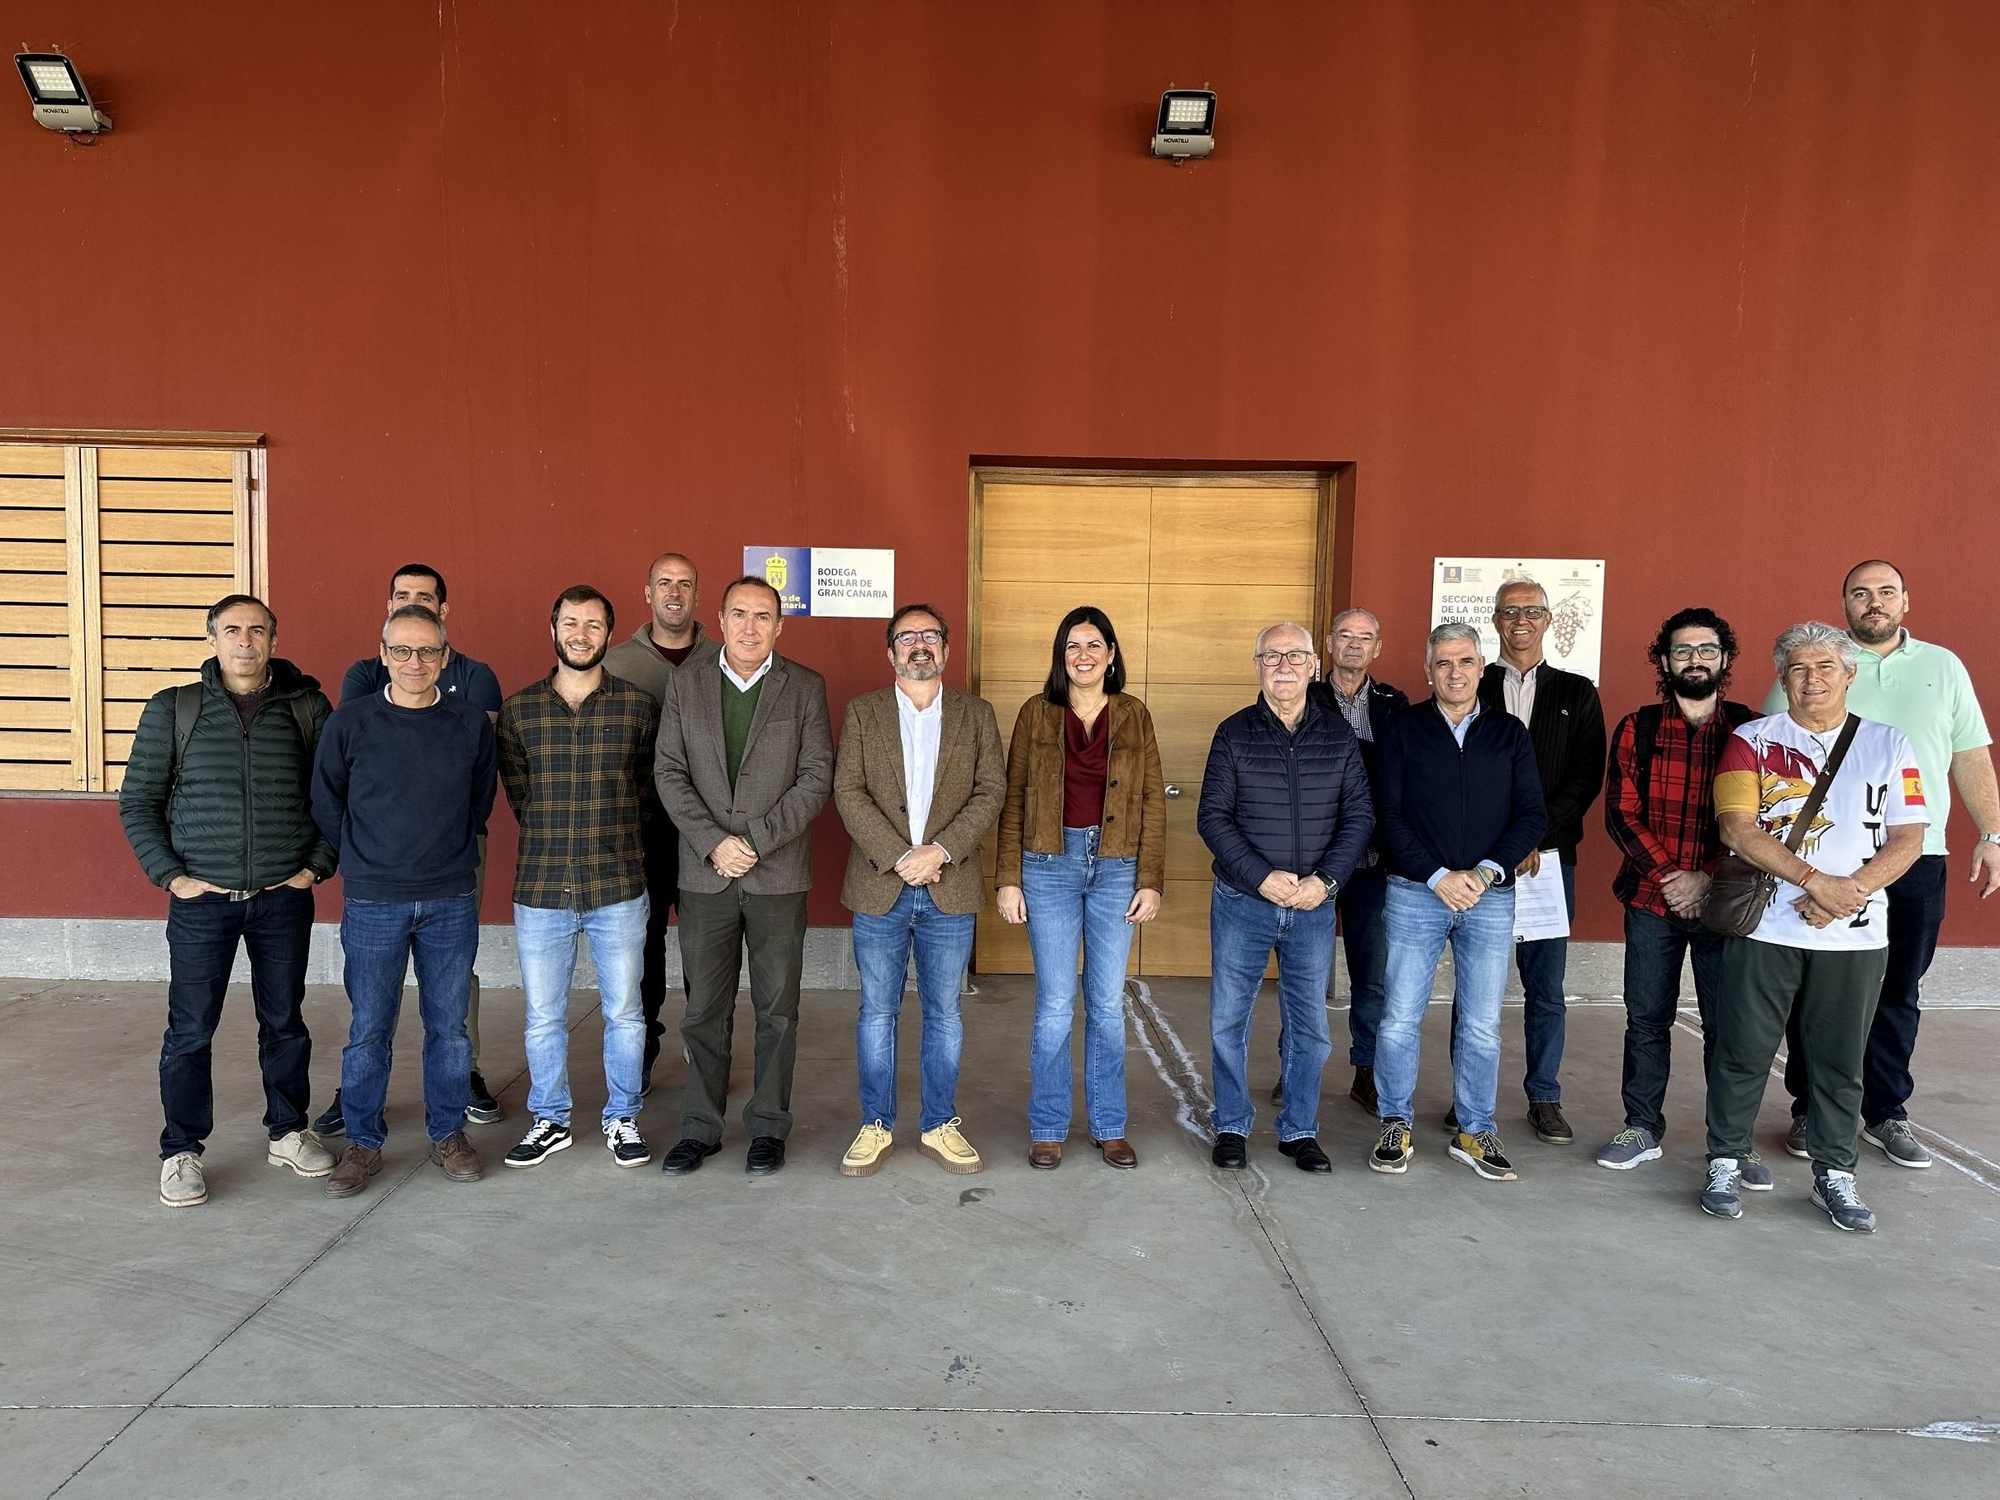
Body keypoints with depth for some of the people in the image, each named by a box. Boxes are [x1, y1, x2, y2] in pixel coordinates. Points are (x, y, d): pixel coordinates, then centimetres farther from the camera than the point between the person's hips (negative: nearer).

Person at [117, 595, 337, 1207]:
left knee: (285, 1022, 12)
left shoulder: (308, 708, 2)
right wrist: (170, 876, -4)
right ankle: (181, 1152, 18)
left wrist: (318, 864, 0)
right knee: (190, 1030, 4)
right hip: (202, 899, -1)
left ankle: (288, 1132, 27)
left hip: (285, 898, 1)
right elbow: (138, 801, 4)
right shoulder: (173, 709, 1)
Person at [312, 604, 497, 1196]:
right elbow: (326, 803, 6)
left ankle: (447, 1133, 25)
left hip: (451, 902, 1)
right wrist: (364, 861, 8)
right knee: (369, 1029, 6)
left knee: (449, 1025, 10)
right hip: (373, 903, -1)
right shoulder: (351, 721, -4)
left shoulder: (472, 721, 0)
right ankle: (363, 1142, 21)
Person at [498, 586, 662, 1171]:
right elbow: (518, 791, 11)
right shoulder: (518, 709, 3)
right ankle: (550, 1121, 28)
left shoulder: (638, 705, 0)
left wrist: (609, 831, 10)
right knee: (543, 1017, 11)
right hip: (540, 888, 1)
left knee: (624, 1012, 8)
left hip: (617, 887, -1)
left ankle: (622, 1119, 25)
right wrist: (556, 834, 6)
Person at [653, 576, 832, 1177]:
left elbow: (817, 776, -4)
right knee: (703, 1009, 9)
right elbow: (669, 771, 1)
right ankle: (700, 1127, 22)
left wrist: (756, 840, -13)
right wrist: (713, 844, -11)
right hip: (704, 874, 1)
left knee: (777, 1009, 7)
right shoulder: (687, 682, 6)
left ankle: (768, 1128, 20)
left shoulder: (805, 687, 2)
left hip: (779, 874, -1)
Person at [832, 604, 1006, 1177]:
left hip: (949, 890, 1)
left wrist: (941, 850, -15)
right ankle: (876, 1127, 21)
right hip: (879, 888, 0)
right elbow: (848, 792, -5)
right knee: (877, 1012, 8)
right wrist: (898, 857, -15)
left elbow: (991, 791, -1)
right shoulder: (862, 712, 5)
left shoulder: (976, 715, 7)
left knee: (944, 1013, 9)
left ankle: (939, 1126, 22)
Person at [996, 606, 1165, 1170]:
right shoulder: (1036, 713, 3)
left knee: (1108, 1003, 8)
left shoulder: (1133, 715, 5)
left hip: (1116, 868, 1)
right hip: (1050, 865, -1)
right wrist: (1008, 879, -3)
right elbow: (1013, 799, 2)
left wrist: (1150, 881, -1)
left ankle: (1109, 1126, 22)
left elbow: (1153, 801, 4)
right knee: (1055, 1004, 1)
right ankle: (1047, 1129, 15)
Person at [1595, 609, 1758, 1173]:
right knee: (1647, 1018, 8)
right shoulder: (1637, 729, 4)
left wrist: (1708, 880, -12)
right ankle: (1642, 1129, 21)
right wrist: (1668, 875, -11)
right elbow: (1621, 812, -1)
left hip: (1723, 900, -1)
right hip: (1652, 899, 1)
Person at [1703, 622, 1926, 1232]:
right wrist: (1817, 881, -17)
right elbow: (1737, 827, -9)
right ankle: (1725, 1163, 17)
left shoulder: (1888, 744, 8)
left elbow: (1907, 838, 2)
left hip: (1856, 935, 2)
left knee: (1841, 1060, 11)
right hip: (1766, 927, -2)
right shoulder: (1753, 740, 1)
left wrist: (1847, 893, -13)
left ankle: (1834, 1173, 25)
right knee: (1744, 1051, 4)